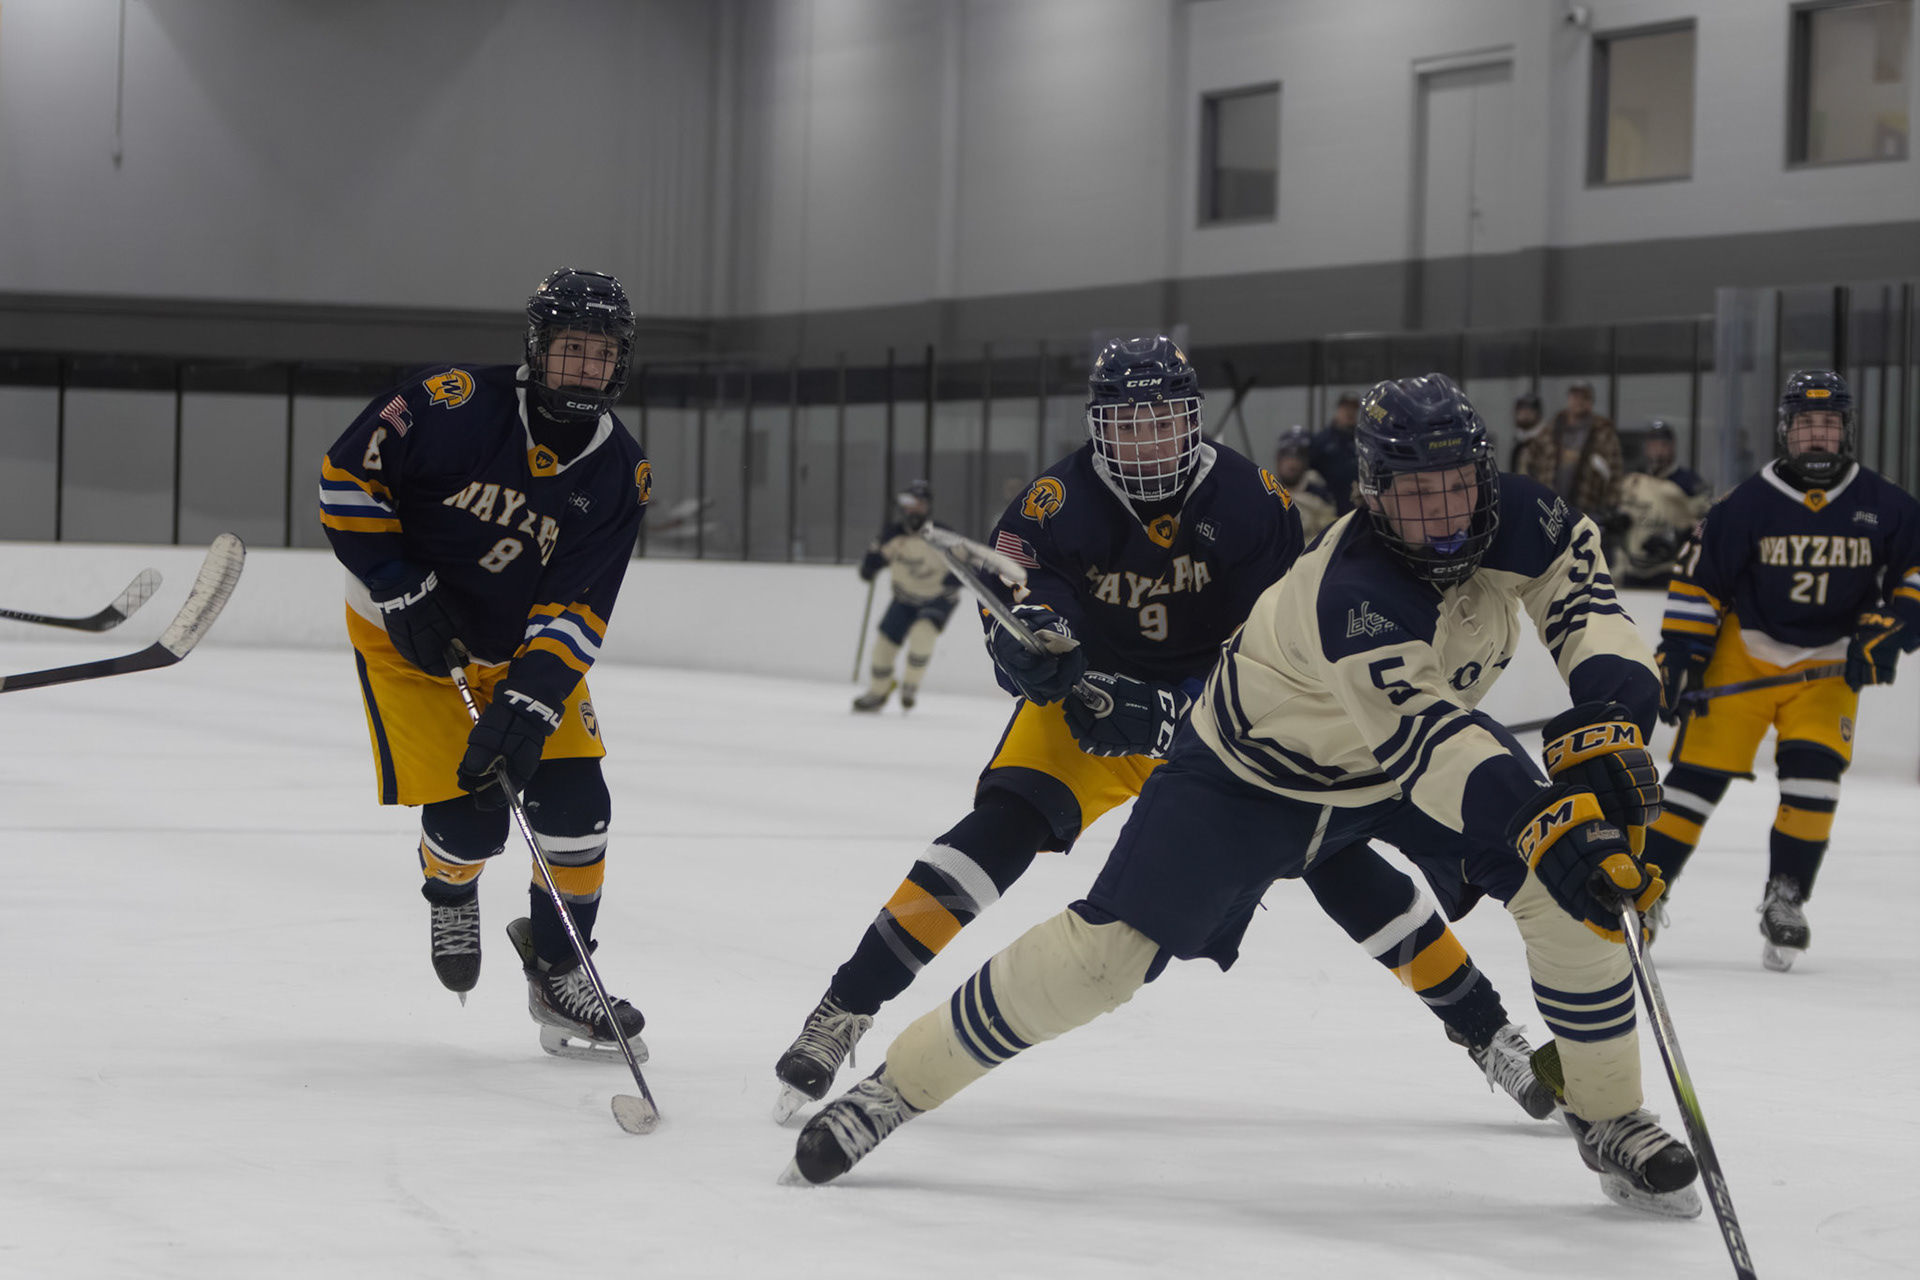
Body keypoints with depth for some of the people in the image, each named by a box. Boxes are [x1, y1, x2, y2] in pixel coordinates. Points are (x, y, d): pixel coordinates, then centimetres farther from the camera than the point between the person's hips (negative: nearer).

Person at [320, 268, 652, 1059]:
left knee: (575, 803, -9)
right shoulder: (457, 403, -25)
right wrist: (399, 588, -20)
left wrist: (529, 702, -31)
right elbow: (346, 475, -16)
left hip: (523, 644, 4)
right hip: (407, 631, -4)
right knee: (469, 818, -12)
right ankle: (449, 888, 26)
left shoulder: (621, 475, -14)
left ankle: (558, 971, 12)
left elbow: (576, 610, -17)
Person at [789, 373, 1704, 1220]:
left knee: (1567, 887, -14)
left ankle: (1608, 1118, 4)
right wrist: (1543, 828, -60)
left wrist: (1609, 719, -38)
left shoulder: (1515, 520, -21)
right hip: (1260, 766, -5)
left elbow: (1588, 609, -17)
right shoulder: (1353, 588, -39)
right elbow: (1424, 743, -48)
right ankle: (900, 1083, 6)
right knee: (1106, 949, -11)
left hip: (1433, 730, 6)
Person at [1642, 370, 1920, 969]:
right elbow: (1696, 581, -5)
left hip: (1828, 665, 1)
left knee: (1813, 770, -17)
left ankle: (1785, 898, -3)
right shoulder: (1749, 504, -10)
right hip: (1744, 656, -1)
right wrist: (1680, 659, -9)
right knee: (1699, 771, -7)